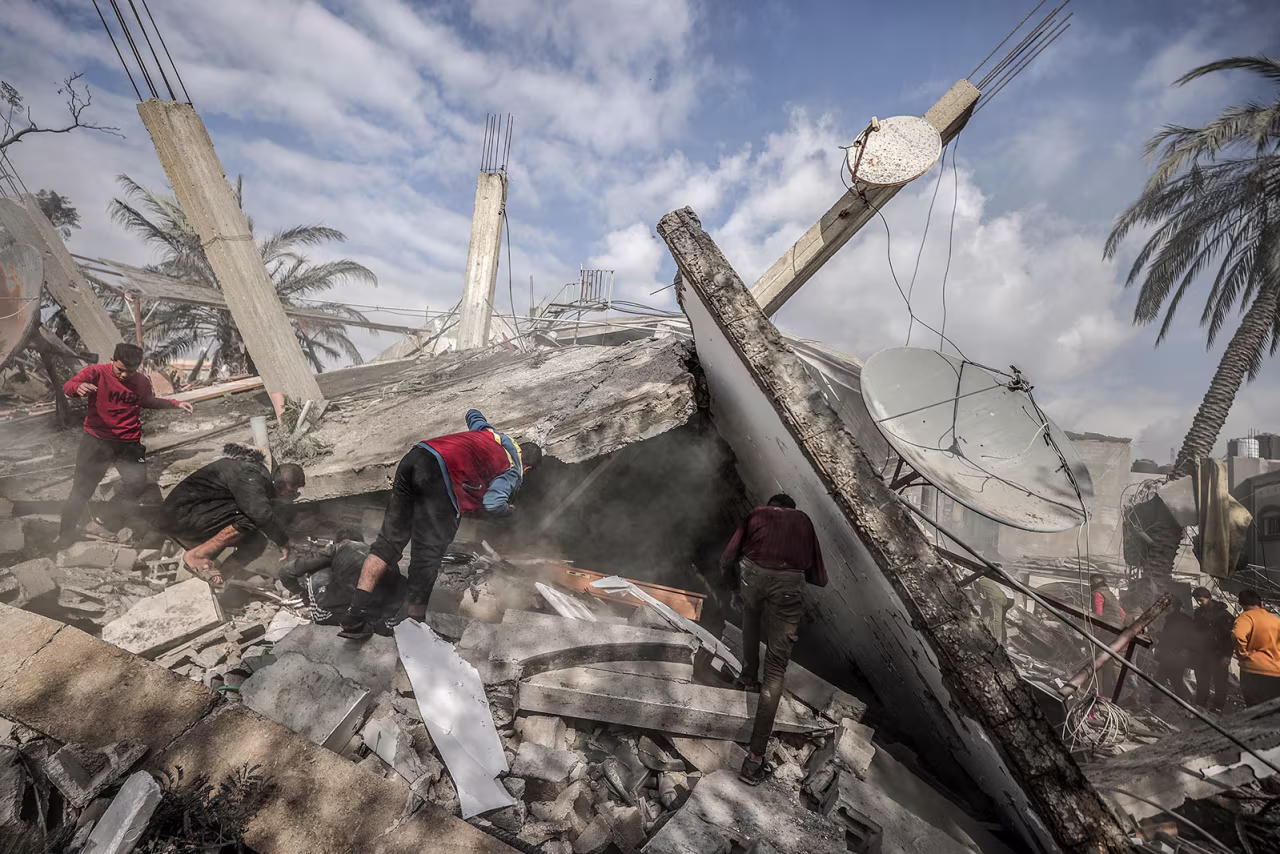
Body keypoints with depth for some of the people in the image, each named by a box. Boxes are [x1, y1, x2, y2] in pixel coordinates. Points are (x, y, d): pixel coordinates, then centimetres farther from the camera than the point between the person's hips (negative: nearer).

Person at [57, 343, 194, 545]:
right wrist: (78, 388, -47)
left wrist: (176, 404, 17)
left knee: (136, 487, -2)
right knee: (83, 489, 3)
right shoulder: (96, 372, -7)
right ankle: (65, 534, 22)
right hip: (96, 440, -3)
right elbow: (67, 386, -23)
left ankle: (100, 522, 20)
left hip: (129, 443, 3)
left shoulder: (142, 382, 6)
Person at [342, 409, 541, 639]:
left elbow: (472, 413, 54)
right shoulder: (514, 472, 14)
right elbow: (493, 504, -5)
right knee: (427, 554, -1)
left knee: (389, 540, 8)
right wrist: (507, 511, 17)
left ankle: (355, 619, 4)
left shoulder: (492, 433, 33)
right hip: (442, 476, -7)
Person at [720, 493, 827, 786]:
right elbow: (819, 578, 24)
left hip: (752, 574, 1)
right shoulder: (803, 521, 24)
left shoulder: (756, 515, 22)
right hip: (789, 584, -1)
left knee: (750, 620, 38)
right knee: (775, 671, 5)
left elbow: (727, 560, 14)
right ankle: (755, 758, 5)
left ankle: (748, 678, 50)